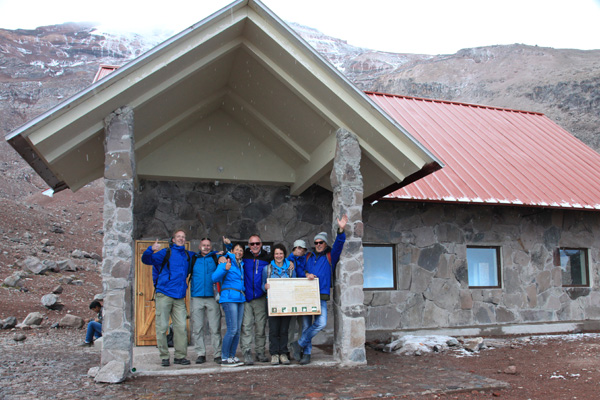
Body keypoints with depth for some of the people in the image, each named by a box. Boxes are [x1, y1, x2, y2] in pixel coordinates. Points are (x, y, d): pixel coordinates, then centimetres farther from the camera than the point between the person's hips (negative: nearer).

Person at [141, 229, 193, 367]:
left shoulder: (188, 255, 16)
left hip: (179, 297, 4)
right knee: (162, 327, -2)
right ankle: (164, 356, 7)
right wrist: (151, 250, -23)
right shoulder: (166, 253, 4)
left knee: (181, 327, 0)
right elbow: (146, 260, -3)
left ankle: (180, 355, 9)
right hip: (164, 295, -4)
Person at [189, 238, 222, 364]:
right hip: (197, 298, 1)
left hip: (212, 297, -1)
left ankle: (217, 354, 3)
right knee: (197, 328, 2)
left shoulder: (216, 257, 11)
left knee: (215, 328, -3)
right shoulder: (193, 259, 14)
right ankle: (200, 354, 10)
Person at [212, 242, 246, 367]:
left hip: (240, 299, 7)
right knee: (232, 329, -11)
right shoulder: (226, 263, -2)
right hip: (229, 299, -7)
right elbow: (214, 278, -12)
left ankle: (232, 356, 14)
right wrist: (225, 269, -25)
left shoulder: (241, 265, 19)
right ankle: (224, 358, -2)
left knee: (237, 330, 6)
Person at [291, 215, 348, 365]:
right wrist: (306, 274, -6)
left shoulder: (330, 256, 10)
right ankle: (306, 354, 11)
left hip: (321, 296, -2)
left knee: (321, 323, -17)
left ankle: (299, 344, -3)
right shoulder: (308, 256, 17)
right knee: (306, 325, 3)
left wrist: (341, 230, -20)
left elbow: (338, 245, -5)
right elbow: (299, 270, 16)